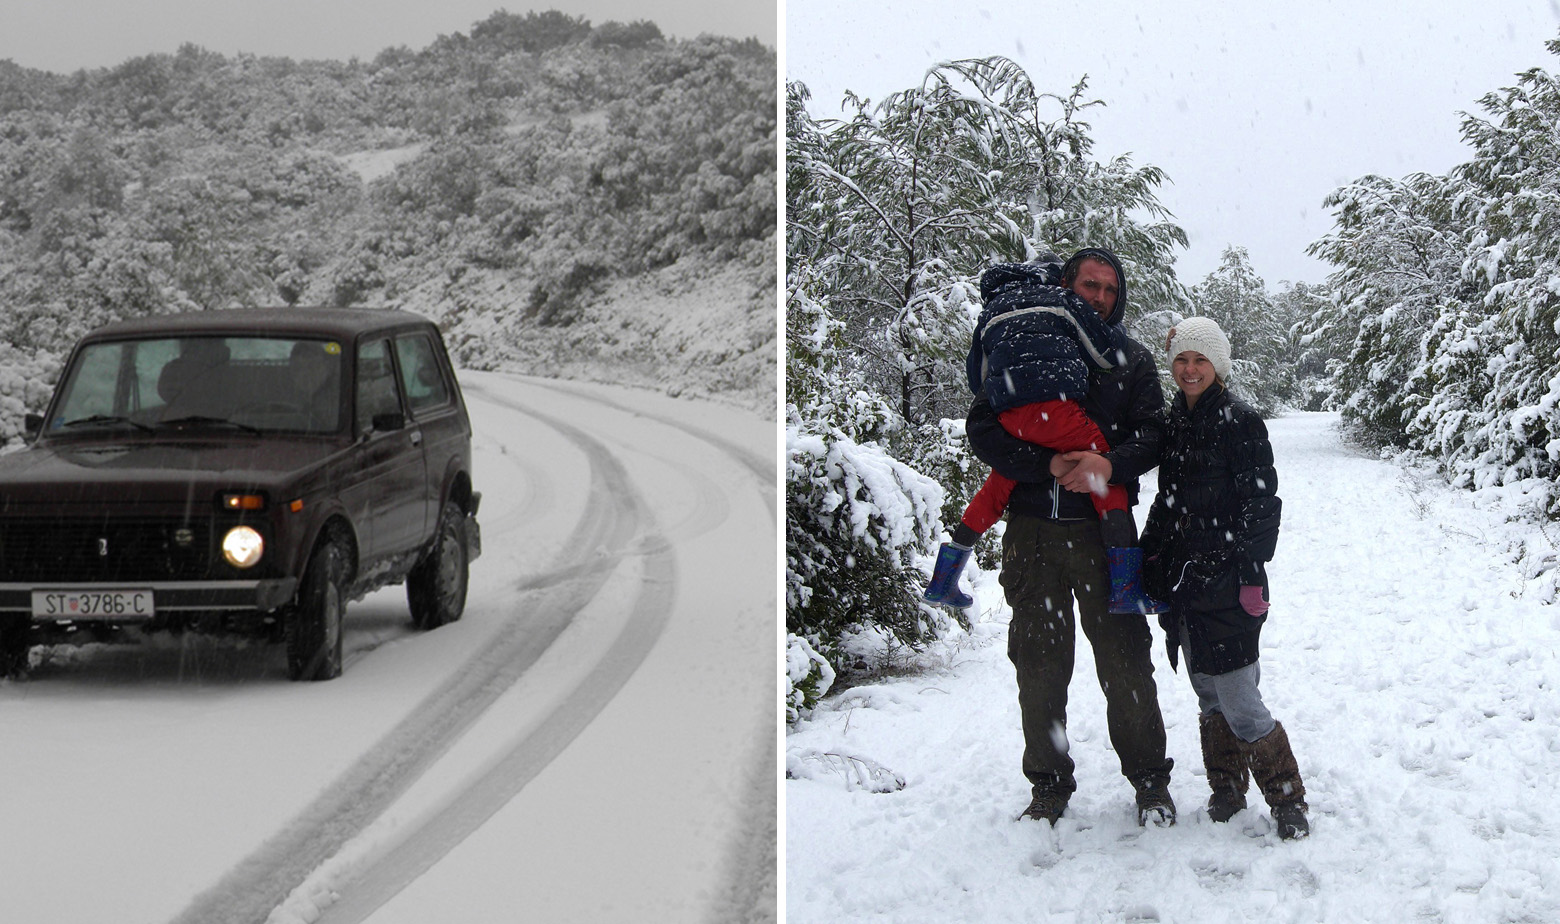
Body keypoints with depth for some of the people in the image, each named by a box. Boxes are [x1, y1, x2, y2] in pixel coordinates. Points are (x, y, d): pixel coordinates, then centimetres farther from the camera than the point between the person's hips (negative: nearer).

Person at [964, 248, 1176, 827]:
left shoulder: (1132, 360, 11)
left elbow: (1152, 432, 1)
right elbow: (982, 430, 0)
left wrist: (1111, 464, -20)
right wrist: (1048, 465, -14)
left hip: (1104, 530, 0)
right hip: (1033, 530, 0)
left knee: (1126, 662, -1)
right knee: (1040, 666, 5)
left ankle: (1149, 780, 13)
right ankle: (1048, 786, 17)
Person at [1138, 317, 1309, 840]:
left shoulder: (1239, 421, -7)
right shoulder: (1173, 422, 13)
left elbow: (1262, 503, -11)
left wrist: (1252, 576, -16)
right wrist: (1146, 558, 16)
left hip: (1225, 581, -7)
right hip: (1182, 579, 7)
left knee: (1238, 703, -9)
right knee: (1208, 697, 12)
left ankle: (1287, 799, 3)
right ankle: (1226, 791, 25)